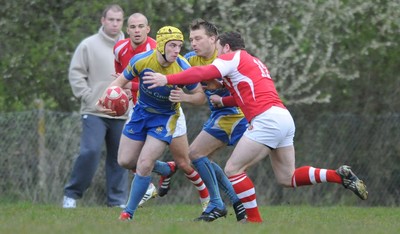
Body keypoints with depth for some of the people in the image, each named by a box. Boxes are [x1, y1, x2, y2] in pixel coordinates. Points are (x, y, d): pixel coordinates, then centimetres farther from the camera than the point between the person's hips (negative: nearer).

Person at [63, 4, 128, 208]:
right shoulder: (89, 45, -2)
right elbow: (76, 73, -3)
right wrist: (88, 97, -9)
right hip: (95, 113, -4)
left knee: (119, 157, 6)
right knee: (90, 151, -15)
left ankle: (118, 200, 12)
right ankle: (71, 194, -3)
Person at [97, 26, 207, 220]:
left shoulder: (183, 69, -25)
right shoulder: (141, 60, -21)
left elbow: (200, 96, -13)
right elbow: (121, 81, -5)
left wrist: (185, 97, -35)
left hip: (165, 117, -4)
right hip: (141, 111, 4)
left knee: (143, 165, -14)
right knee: (125, 161, 8)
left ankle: (129, 213, 3)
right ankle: (165, 170, 35)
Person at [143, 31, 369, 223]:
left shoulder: (232, 58, 2)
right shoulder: (255, 63, 28)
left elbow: (204, 73, -13)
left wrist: (167, 79, -15)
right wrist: (222, 101, 32)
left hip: (267, 119, -9)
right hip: (284, 118, 9)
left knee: (233, 169, -4)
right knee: (287, 178, 14)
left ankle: (255, 220, -4)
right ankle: (340, 175, 4)